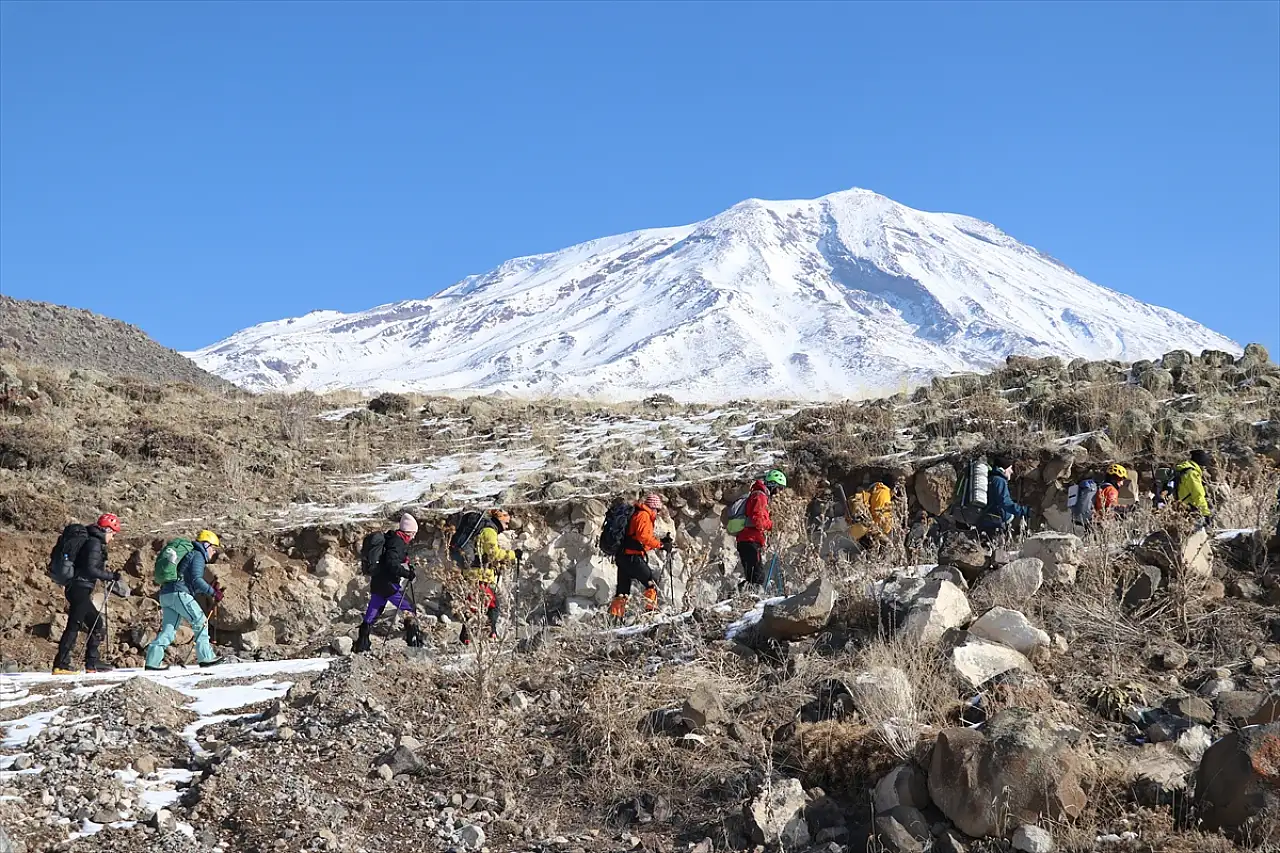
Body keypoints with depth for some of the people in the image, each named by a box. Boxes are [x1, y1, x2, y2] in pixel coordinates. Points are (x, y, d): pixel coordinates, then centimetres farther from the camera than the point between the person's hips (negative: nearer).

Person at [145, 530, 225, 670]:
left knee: (168, 629, 8)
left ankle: (153, 660, 0)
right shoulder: (198, 555, -1)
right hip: (179, 594, -9)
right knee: (200, 622, -2)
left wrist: (211, 590, 20)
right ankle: (205, 657, -2)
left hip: (165, 594, 9)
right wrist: (213, 592, -12)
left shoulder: (189, 555, 29)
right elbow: (196, 580, -15)